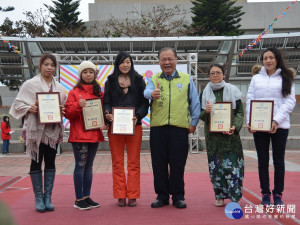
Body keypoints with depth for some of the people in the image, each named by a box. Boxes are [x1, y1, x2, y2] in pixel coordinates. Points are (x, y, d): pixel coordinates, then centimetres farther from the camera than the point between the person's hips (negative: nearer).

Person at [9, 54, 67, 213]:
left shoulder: (60, 87, 11)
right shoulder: (30, 84, 1)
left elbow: (65, 107, 18)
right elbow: (18, 104, 0)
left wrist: (63, 110, -4)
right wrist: (29, 108, -18)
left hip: (53, 129, 3)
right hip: (36, 129, -3)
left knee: (50, 162, 5)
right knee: (36, 162, 3)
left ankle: (48, 197, 13)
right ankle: (38, 197, 11)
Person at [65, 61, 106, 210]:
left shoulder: (99, 93, 14)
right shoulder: (74, 92, -1)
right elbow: (68, 114, -6)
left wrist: (104, 122, 1)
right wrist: (78, 106, -23)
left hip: (94, 134, 5)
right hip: (79, 135, -5)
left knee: (89, 166, 11)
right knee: (80, 165, -4)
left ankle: (86, 196, 19)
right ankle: (79, 199, 3)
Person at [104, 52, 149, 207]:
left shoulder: (138, 80, 9)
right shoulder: (110, 81, 11)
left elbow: (145, 102, 4)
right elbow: (106, 102, 7)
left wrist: (138, 116, -14)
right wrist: (108, 114, -15)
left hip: (134, 125, 0)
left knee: (134, 162, 2)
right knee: (117, 162, 4)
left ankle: (133, 195, 10)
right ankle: (120, 196, 12)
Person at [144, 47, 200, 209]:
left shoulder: (186, 79, 11)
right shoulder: (153, 79, 11)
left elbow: (195, 103, 10)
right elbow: (146, 92, -11)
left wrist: (193, 123, 2)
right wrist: (152, 93, -35)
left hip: (180, 127, -1)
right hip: (158, 127, 1)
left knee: (178, 164, 3)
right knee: (159, 164, 6)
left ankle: (178, 196, 17)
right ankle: (162, 195, 19)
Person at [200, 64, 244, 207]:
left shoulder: (232, 91, 4)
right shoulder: (205, 93, 7)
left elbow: (240, 112, 3)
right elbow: (201, 115, 8)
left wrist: (234, 127, -14)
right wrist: (206, 112, -15)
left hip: (230, 133, -1)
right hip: (212, 134, 2)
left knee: (231, 164, -7)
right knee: (215, 165, 3)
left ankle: (234, 197, 1)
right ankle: (219, 196, 14)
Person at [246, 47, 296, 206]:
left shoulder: (286, 78, 5)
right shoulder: (256, 78, 12)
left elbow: (290, 102, -3)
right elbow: (249, 100, 8)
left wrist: (276, 120, -15)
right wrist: (249, 121, -6)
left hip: (279, 125, -2)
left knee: (278, 160, 6)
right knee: (263, 160, 7)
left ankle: (278, 194, 17)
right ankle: (265, 193, 16)